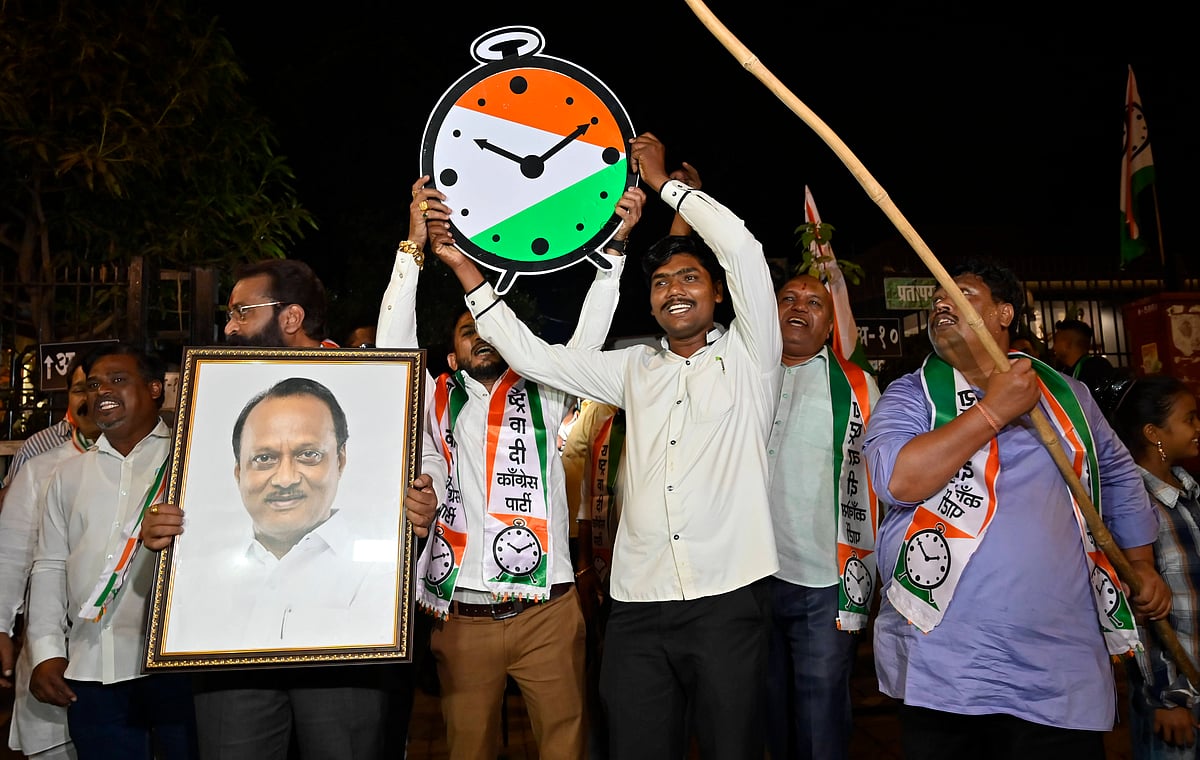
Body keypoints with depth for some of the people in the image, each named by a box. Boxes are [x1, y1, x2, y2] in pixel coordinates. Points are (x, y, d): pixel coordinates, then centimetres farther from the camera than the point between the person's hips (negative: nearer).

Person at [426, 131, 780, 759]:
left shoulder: (746, 357, 5)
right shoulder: (636, 369, 15)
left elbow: (743, 249, -7)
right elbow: (534, 356, 12)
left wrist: (664, 182, 2)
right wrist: (465, 269, 10)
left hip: (729, 600, -3)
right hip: (638, 606, 3)